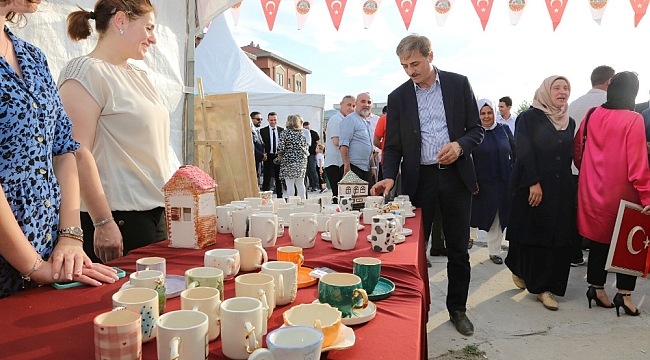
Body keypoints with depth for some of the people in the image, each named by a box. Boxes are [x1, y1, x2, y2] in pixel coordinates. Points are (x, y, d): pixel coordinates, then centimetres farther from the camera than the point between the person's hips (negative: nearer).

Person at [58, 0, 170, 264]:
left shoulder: (138, 75, 15)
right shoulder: (87, 71, -10)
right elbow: (79, 153, -18)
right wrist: (103, 223, -19)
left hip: (156, 211, 8)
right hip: (119, 218, -8)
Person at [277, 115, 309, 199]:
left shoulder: (285, 132, -6)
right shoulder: (301, 133, 9)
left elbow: (281, 147, -8)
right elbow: (306, 147, 12)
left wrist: (279, 156, 8)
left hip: (289, 160, -6)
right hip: (301, 160, 6)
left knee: (290, 185, -3)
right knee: (300, 184, 11)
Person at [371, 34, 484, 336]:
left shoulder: (459, 84, 2)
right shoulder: (398, 97, 3)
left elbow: (476, 129, 5)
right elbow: (393, 145, 3)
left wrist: (460, 145, -16)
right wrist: (389, 177, -13)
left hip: (456, 176, 0)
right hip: (419, 179, 0)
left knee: (458, 249, 9)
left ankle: (457, 308, 26)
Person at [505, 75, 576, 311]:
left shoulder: (569, 122, 14)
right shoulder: (529, 117, -3)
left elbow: (569, 156, 16)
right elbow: (524, 152, -12)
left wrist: (570, 187, 9)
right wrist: (533, 183, -19)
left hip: (561, 190, 5)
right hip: (532, 188, -5)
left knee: (557, 238, 3)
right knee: (530, 234, 2)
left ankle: (545, 287, 12)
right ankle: (519, 269, 26)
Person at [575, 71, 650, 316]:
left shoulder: (592, 116, 2)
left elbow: (577, 147, 10)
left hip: (593, 190, 5)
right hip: (620, 193, -4)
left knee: (598, 240, 13)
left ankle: (597, 289, 20)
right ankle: (624, 294, 9)